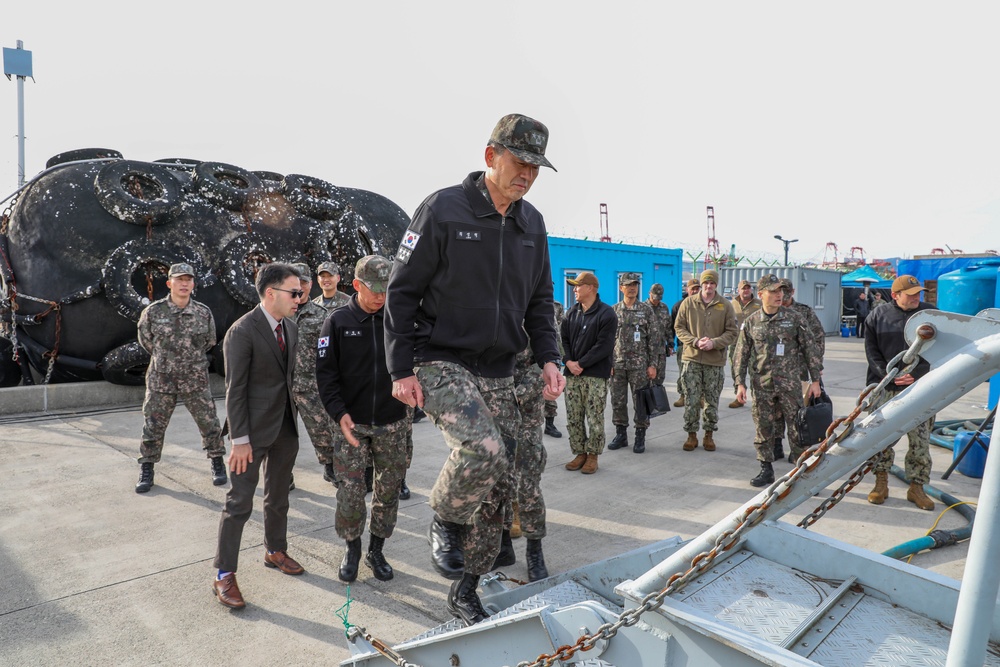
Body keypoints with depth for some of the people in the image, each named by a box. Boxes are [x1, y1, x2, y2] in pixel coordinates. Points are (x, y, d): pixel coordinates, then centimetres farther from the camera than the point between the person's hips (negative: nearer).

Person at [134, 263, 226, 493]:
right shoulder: (153, 311, -7)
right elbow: (145, 340, 10)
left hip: (196, 380, 1)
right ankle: (146, 471, 24)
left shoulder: (204, 313, -4)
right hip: (161, 380, 0)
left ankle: (217, 464, 24)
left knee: (209, 423, 6)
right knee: (153, 427, 7)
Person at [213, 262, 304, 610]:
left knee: (278, 497, 19)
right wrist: (239, 439, -17)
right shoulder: (242, 332, -17)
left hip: (286, 427, 7)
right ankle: (224, 575, 13)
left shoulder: (290, 327, 6)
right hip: (254, 430, -7)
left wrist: (293, 417, 12)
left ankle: (275, 551, 37)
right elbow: (235, 389, -17)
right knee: (240, 503, 1)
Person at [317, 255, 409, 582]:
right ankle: (352, 550, 22)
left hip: (392, 424, 2)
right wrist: (339, 412, -14)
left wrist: (408, 408, -2)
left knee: (388, 491, 8)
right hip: (352, 423, -1)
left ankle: (376, 551, 26)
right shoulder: (338, 321, -1)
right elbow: (325, 372, -3)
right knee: (350, 493, -1)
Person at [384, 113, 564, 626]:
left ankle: (464, 592, 27)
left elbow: (539, 300, 16)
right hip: (441, 364, -6)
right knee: (483, 450, -30)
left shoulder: (532, 224, 8)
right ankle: (445, 520, 4)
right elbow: (401, 291, -7)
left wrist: (548, 358, 2)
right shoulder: (443, 210, -10)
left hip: (498, 373, 6)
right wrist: (402, 369, -10)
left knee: (498, 488, 6)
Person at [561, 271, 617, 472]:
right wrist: (568, 361, -6)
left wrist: (581, 364, -14)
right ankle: (579, 453, 20)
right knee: (573, 417, 7)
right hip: (573, 373, 6)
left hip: (596, 375, -5)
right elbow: (563, 338, 11)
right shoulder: (572, 312, 12)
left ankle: (592, 456, 13)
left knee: (594, 418, 0)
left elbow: (604, 346, -13)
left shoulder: (606, 314, -7)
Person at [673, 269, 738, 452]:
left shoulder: (725, 306, 2)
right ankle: (692, 434, 15)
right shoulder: (688, 303, 2)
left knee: (712, 401, 8)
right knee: (691, 400, 2)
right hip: (692, 358, 0)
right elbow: (679, 327, 3)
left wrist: (714, 343, -15)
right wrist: (695, 341, -12)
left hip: (715, 360, 0)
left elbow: (731, 333, 2)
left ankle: (709, 435, 22)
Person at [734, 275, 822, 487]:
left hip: (790, 383, -1)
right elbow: (741, 355, 6)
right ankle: (766, 470, 19)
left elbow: (809, 349, 4)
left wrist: (815, 380, 0)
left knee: (797, 428, 1)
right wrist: (740, 383, 0)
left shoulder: (794, 318, 1)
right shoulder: (751, 322, 3)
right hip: (761, 385, 1)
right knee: (763, 429, 7)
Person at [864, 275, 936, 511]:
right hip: (885, 389, 0)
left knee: (920, 440, 2)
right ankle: (881, 484, 18)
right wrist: (888, 374, -11)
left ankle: (916, 488, 16)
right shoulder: (877, 316, 4)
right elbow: (871, 350, 3)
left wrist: (916, 374, -12)